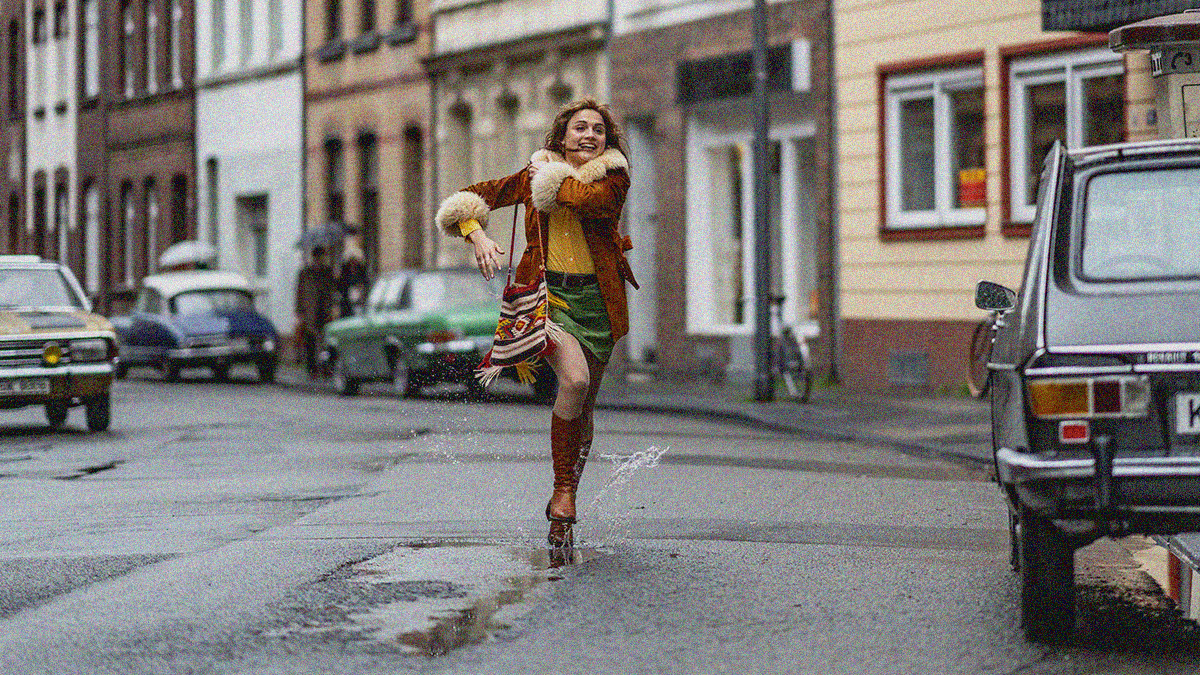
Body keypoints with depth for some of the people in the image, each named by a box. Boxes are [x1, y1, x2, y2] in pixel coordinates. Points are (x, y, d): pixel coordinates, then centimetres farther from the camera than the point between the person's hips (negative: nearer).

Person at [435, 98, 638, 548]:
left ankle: (564, 507, 25)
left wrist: (554, 178, -6)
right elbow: (470, 199, 8)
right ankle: (562, 494, -16)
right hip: (547, 293, -2)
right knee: (574, 379, -27)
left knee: (582, 407, 8)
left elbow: (591, 200, -22)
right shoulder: (535, 175, 4)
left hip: (597, 300, 2)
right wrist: (477, 235, -10)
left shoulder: (614, 177, 2)